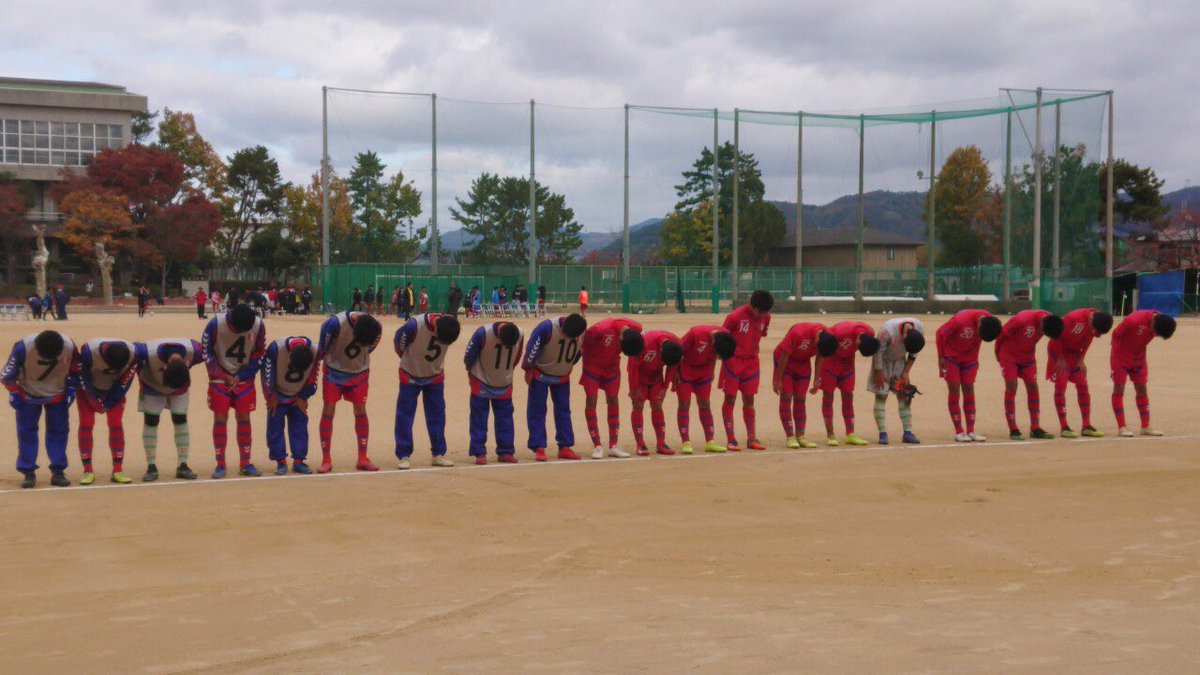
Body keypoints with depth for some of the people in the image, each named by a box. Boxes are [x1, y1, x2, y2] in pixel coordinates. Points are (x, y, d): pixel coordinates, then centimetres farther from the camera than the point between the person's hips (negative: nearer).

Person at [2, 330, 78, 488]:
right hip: (28, 394, -1)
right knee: (26, 431, -2)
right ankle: (28, 473, 7)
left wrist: (71, 390, -9)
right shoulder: (23, 348, -33)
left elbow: (75, 370, -6)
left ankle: (58, 472, 11)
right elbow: (7, 374, -17)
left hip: (57, 394, 1)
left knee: (59, 430, 2)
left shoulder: (70, 347, -28)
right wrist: (14, 393, -17)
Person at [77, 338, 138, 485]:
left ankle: (117, 471, -3)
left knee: (116, 423, -8)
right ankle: (87, 471, -2)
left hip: (114, 390, 1)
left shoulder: (132, 355, -30)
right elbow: (83, 379, -21)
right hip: (88, 388, -1)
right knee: (86, 423, -9)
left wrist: (108, 404, -14)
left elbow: (124, 383, -17)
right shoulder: (89, 351, -36)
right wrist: (96, 401, -16)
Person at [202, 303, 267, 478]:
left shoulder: (258, 326, -14)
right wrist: (224, 376, -11)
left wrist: (241, 376, -9)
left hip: (244, 378, 2)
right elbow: (206, 352, -9)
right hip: (219, 377, -1)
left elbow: (259, 354, -2)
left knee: (244, 418, 2)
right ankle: (220, 464, 5)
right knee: (220, 418, -3)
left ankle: (245, 464, 10)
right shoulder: (216, 324, -19)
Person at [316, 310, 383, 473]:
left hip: (359, 372, 2)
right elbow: (321, 349, -14)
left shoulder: (376, 327, -20)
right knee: (328, 411, -5)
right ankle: (326, 460, 0)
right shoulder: (336, 323, -31)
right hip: (334, 371, -2)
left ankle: (362, 459, 10)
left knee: (361, 411, 3)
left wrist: (359, 363, 10)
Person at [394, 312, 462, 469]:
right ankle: (403, 456, 5)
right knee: (404, 416, -2)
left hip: (435, 376, 3)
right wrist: (412, 363, 2)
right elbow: (398, 344, -14)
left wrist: (435, 367, 9)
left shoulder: (450, 326, -20)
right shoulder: (414, 326, -33)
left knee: (437, 415, 7)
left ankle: (438, 454, 16)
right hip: (411, 376, -3)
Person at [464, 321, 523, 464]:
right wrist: (471, 372, 4)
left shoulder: (520, 335, -18)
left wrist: (506, 373, 12)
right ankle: (479, 453, 4)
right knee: (479, 418, -1)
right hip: (481, 382, -3)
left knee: (505, 417, 7)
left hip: (504, 383, 3)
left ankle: (506, 452, 15)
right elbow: (469, 355, -11)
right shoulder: (483, 333, -28)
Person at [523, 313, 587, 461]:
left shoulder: (583, 332, -15)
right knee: (537, 409, -5)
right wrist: (529, 369, -14)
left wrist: (568, 367, 12)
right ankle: (539, 448, -3)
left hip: (562, 376, 5)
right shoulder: (547, 328, -31)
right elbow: (532, 347, -22)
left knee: (563, 410, 8)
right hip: (540, 374, -4)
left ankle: (565, 447, 15)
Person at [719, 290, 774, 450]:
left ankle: (752, 439, 12)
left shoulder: (766, 317, -3)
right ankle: (730, 440, 2)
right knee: (730, 399, -1)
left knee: (749, 400, 8)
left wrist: (753, 352, 8)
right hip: (733, 360, -4)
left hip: (752, 362, 4)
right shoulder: (735, 316, -18)